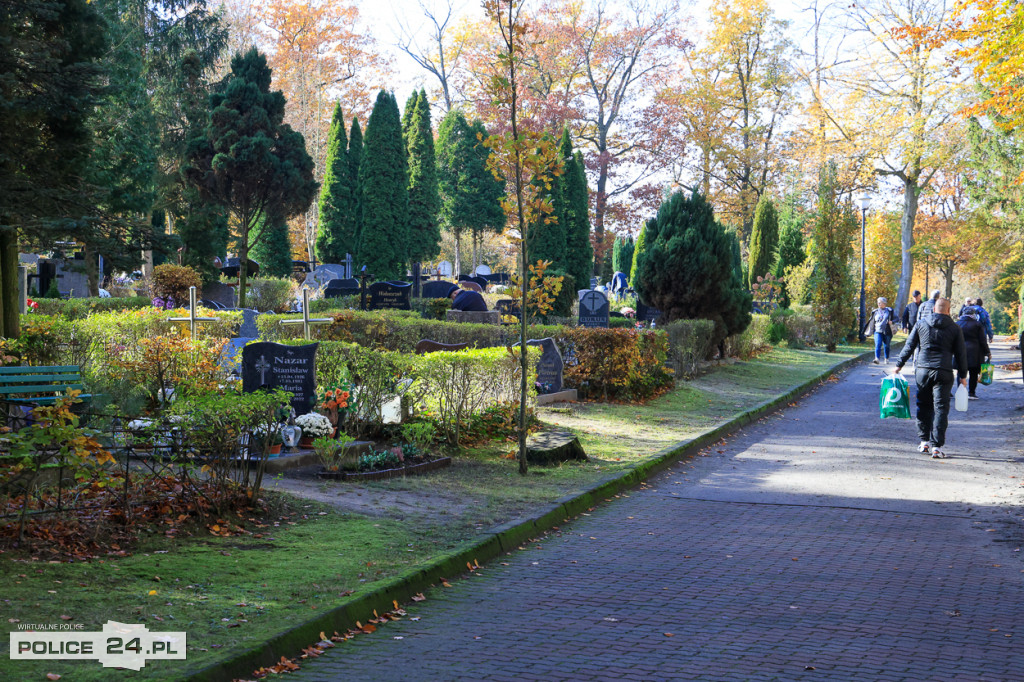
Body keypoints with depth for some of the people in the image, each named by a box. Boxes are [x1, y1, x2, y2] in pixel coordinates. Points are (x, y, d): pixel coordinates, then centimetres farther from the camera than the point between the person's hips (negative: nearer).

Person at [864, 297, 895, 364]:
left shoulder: (889, 311, 6)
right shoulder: (875, 312, 12)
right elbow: (872, 322, 18)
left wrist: (891, 321, -14)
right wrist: (869, 332, 19)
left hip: (887, 332, 0)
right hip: (878, 331, 0)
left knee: (886, 346, 8)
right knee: (878, 345, -17)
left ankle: (886, 359, 26)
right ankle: (877, 359, -28)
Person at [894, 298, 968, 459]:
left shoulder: (921, 324, 6)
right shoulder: (954, 329, 3)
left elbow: (909, 346, 7)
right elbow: (961, 354, 6)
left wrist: (899, 365, 14)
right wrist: (962, 376, 14)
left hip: (922, 370, 2)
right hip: (943, 373, -2)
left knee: (924, 406, 14)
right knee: (940, 408, 0)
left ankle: (924, 441, 16)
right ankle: (936, 446, -5)